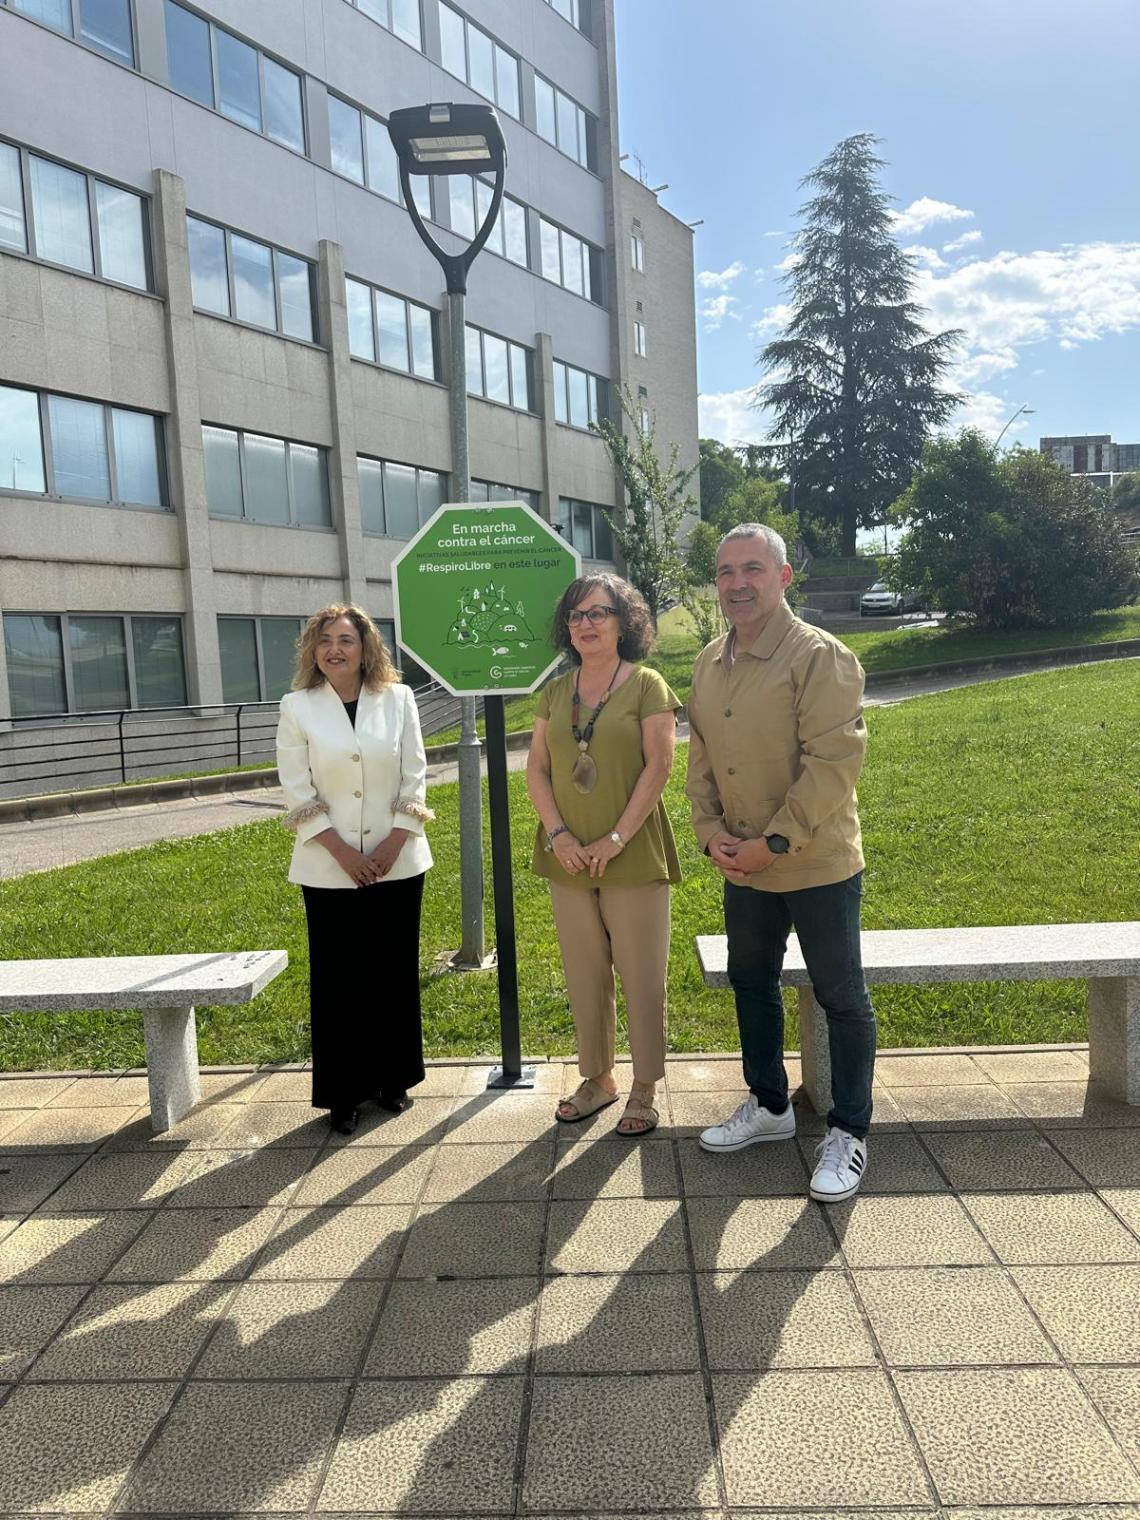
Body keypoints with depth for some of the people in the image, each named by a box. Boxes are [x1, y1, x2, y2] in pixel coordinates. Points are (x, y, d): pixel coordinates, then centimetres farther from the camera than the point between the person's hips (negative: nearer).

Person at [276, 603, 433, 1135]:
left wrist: (393, 843, -9)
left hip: (398, 862, 2)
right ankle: (343, 1092, 17)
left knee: (396, 971, 9)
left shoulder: (397, 699, 1)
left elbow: (414, 778, 1)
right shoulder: (297, 707, -2)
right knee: (338, 978, 4)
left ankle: (393, 1078, 26)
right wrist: (343, 853, -11)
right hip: (329, 868, -1)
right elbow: (297, 792, -4)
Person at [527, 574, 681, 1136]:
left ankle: (644, 1087, 19)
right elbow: (536, 768, 6)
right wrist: (557, 834, -8)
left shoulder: (646, 685, -4)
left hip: (633, 856, -4)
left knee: (641, 976, 4)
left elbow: (658, 766, -10)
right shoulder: (555, 692, 8)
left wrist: (616, 839, -15)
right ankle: (597, 1077, 29)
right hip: (569, 858, 4)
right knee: (584, 974, 13)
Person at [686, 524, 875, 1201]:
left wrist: (776, 843, -21)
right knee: (752, 983, 19)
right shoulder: (710, 662, 7)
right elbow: (700, 757, 10)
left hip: (819, 865, -7)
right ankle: (769, 1105, 40)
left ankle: (849, 1134, 23)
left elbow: (833, 763, -21)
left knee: (842, 999, 6)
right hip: (743, 866, 7)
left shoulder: (821, 656, -15)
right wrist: (712, 832, -3)